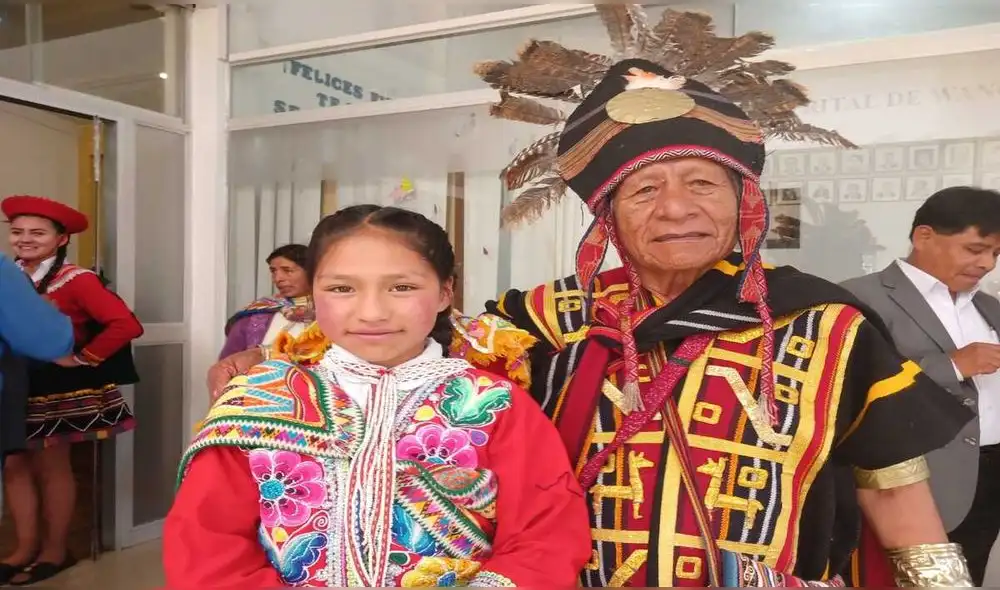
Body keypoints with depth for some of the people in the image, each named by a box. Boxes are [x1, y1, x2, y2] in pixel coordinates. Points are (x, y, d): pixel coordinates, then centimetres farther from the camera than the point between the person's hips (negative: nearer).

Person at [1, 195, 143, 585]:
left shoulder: (75, 280, -16)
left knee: (52, 468, 6)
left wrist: (81, 359, -18)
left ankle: (54, 551, 23)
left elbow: (126, 324, -25)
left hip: (56, 388, -6)